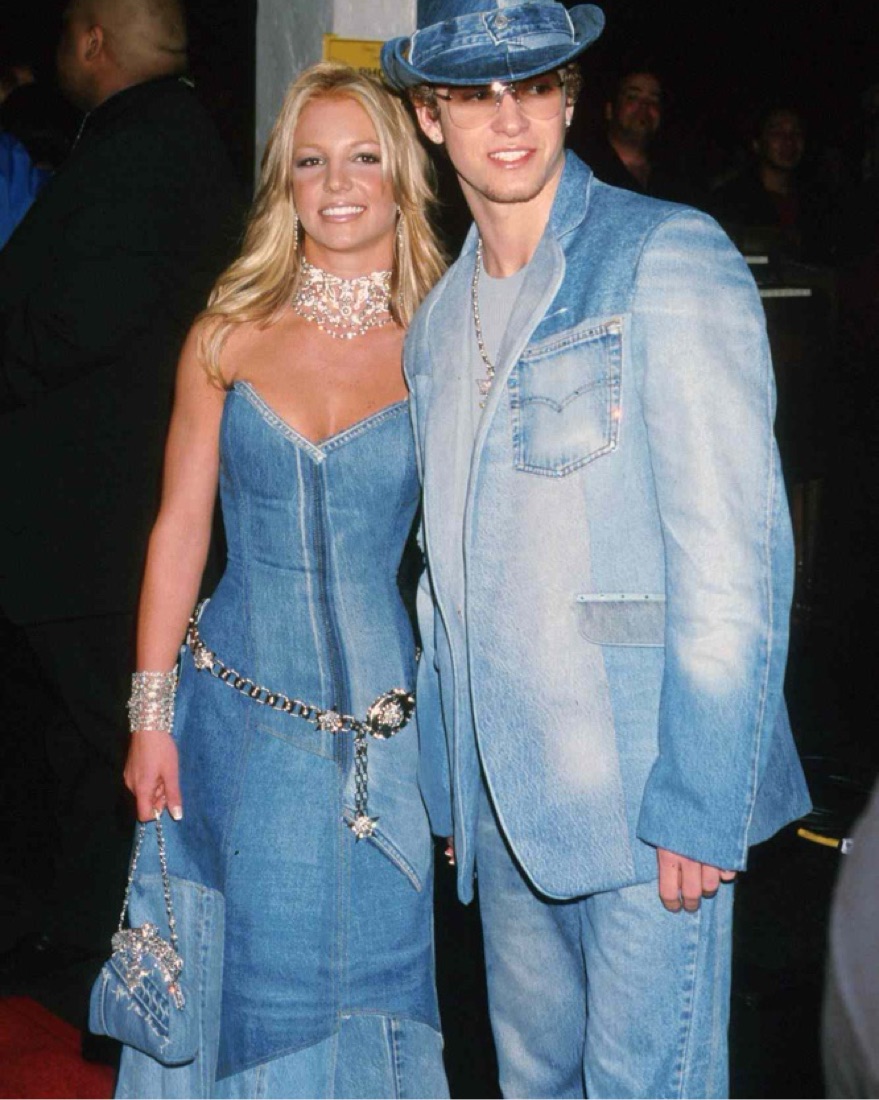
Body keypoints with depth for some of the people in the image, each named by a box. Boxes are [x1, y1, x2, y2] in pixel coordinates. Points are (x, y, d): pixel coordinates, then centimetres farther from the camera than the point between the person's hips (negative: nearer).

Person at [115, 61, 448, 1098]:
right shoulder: (228, 338, 0)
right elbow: (179, 528, 2)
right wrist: (151, 714, 1)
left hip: (382, 710, -1)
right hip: (239, 706, 1)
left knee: (368, 962, 11)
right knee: (255, 962, 13)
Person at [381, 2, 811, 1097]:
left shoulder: (670, 258, -8)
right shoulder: (439, 318, 12)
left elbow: (733, 553, -14)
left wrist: (697, 800, -18)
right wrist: (449, 785, 14)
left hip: (644, 798, -6)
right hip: (507, 800, 6)